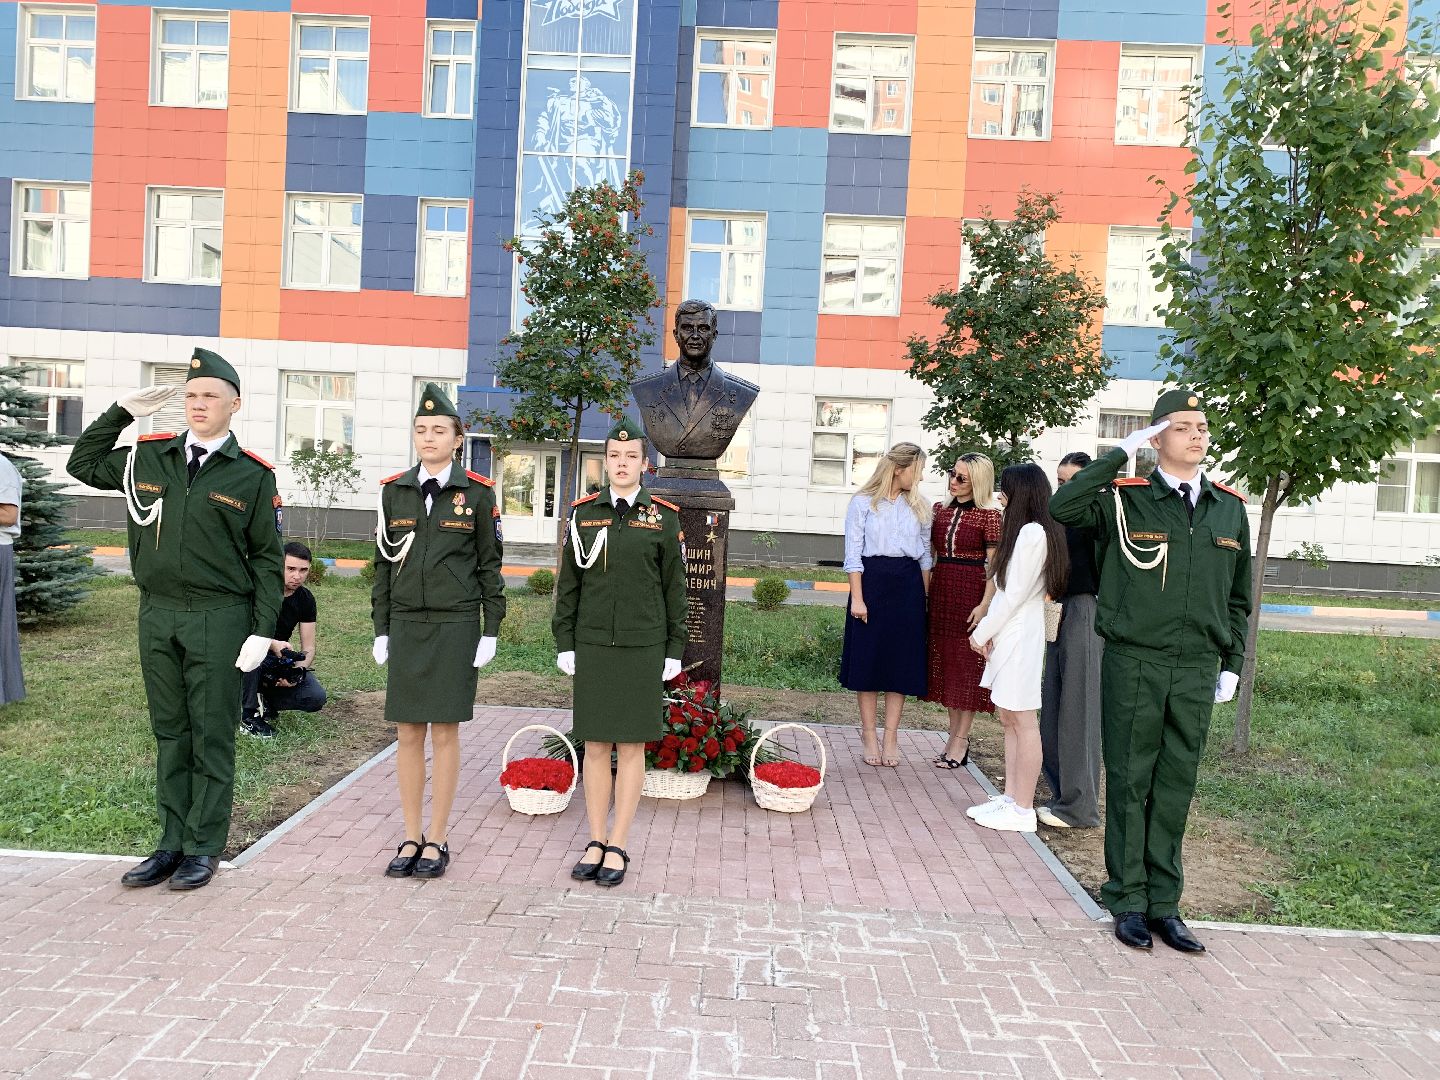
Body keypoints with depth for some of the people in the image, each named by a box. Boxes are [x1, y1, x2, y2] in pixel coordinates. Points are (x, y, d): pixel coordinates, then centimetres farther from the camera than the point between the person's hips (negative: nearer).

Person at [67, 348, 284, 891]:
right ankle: (172, 843, 22)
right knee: (170, 733, 12)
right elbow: (82, 463, 23)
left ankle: (203, 848, 14)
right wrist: (120, 412, 11)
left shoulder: (252, 475, -3)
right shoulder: (148, 457, 7)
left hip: (219, 619, -4)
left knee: (212, 738, 4)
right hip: (157, 615, 4)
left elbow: (267, 559, -3)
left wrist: (263, 631, -8)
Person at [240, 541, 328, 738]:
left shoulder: (305, 599, -3)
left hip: (279, 662, 3)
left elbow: (308, 648, -2)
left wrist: (297, 671, -23)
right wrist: (273, 644, -43)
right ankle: (248, 714, -21)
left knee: (316, 698, -19)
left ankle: (263, 699, 7)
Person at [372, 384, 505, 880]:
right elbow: (383, 563, 10)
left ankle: (437, 839, 15)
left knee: (445, 731, 3)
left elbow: (490, 565, 1)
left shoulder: (478, 493, -1)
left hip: (456, 626, -3)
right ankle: (411, 838, 19)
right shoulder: (393, 490, 6)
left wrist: (491, 632, -3)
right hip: (406, 626, 3)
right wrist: (381, 630, 6)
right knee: (408, 733, 6)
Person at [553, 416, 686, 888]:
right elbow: (568, 584, 7)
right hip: (592, 646, 2)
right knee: (595, 745, 8)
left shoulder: (664, 516, 0)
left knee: (631, 746, 5)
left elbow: (674, 588, 2)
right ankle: (596, 842, 20)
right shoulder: (583, 512, 4)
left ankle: (618, 847, 15)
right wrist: (564, 644, 3)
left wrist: (674, 650, 0)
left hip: (643, 648, -1)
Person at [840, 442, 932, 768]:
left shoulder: (919, 507, 9)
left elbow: (925, 555, 12)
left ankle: (891, 736, 12)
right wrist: (857, 597, -10)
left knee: (902, 659, 4)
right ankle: (869, 734, 15)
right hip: (872, 582, -3)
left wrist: (925, 595, 5)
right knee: (868, 657, 3)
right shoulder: (863, 503, -1)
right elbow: (853, 554, -4)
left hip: (908, 586, 3)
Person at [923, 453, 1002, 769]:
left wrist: (985, 604, -18)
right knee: (945, 660, 10)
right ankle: (954, 735, 21)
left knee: (968, 663, 0)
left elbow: (994, 565, -10)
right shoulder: (940, 509, 10)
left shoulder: (989, 515, -7)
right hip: (941, 590, 6)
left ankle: (961, 740, 8)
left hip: (971, 592, -6)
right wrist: (926, 592, 5)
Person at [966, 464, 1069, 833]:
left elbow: (1015, 594, -17)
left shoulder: (1032, 532, -15)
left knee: (1022, 720, -3)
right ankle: (1010, 798, 21)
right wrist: (988, 632, 7)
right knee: (1009, 718, 13)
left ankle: (1023, 810, 5)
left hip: (1020, 636, -10)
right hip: (1008, 635, 10)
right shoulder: (1028, 531, 13)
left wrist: (982, 633, -8)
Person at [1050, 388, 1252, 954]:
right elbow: (1062, 506, -24)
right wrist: (1121, 454, -18)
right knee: (1130, 785, 6)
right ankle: (1128, 902, 19)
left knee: (1176, 788, 11)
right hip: (1134, 665, -3)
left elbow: (1238, 597, 16)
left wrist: (1233, 664, 11)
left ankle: (1164, 904, 23)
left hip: (1198, 669, 4)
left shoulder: (1229, 508, 9)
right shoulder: (1126, 499, -4)